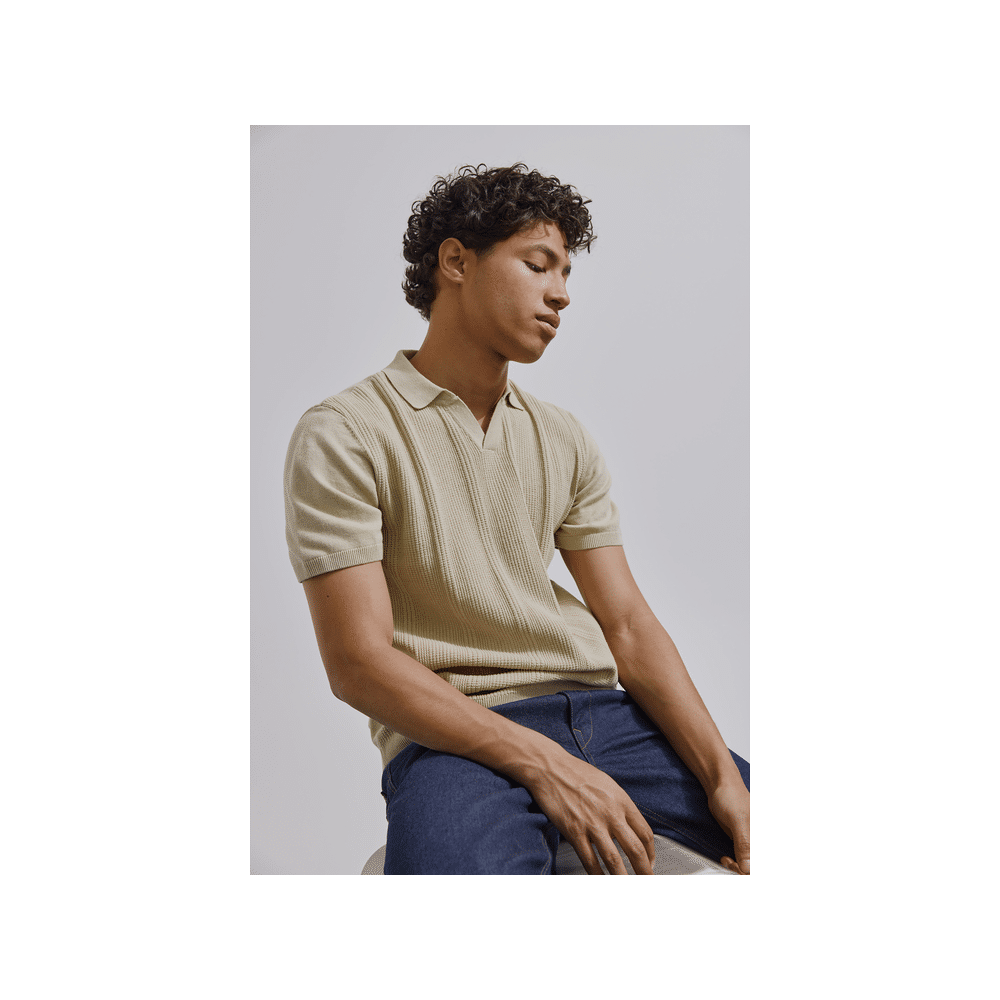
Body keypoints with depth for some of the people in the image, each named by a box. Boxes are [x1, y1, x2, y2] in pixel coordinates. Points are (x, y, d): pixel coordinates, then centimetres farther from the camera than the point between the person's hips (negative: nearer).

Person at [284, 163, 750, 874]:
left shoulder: (564, 439, 15)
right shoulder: (341, 436, -3)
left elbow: (627, 622, 9)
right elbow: (358, 663, -9)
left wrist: (722, 777, -5)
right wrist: (544, 765, -17)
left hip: (599, 709, 5)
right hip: (451, 736, -5)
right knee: (463, 861, -35)